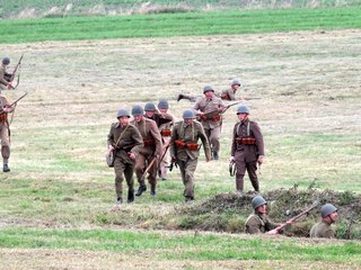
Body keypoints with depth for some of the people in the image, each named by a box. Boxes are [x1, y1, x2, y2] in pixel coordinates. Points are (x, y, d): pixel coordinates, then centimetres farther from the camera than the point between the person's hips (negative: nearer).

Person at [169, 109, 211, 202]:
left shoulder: (198, 126, -8)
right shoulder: (177, 126, -5)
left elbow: (205, 140, 3)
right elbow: (172, 141, 6)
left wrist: (208, 154, 7)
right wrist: (172, 154, 1)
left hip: (192, 154, -3)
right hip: (181, 154, 3)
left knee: (189, 174, -17)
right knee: (184, 176, 10)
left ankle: (189, 196, -17)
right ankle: (190, 193, 29)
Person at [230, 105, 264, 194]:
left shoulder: (253, 125, -7)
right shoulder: (237, 126, 8)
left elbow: (260, 140, -11)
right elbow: (234, 142, 14)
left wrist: (261, 155, -17)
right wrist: (232, 155, 10)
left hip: (251, 152, -3)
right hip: (240, 153, 3)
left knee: (252, 174, 9)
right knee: (239, 173, -12)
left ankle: (257, 192, 29)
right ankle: (239, 193, -19)